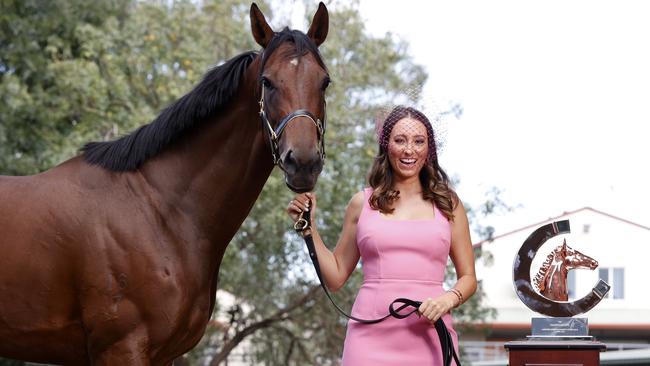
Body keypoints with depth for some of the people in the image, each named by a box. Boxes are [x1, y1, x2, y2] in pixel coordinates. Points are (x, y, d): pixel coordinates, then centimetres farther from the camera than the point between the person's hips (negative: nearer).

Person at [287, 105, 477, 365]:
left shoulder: (447, 204, 8)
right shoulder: (363, 204, 9)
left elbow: (468, 277, 11)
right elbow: (335, 278, 12)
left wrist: (449, 299, -9)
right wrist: (309, 228, 4)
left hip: (430, 336, 0)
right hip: (372, 337, 0)